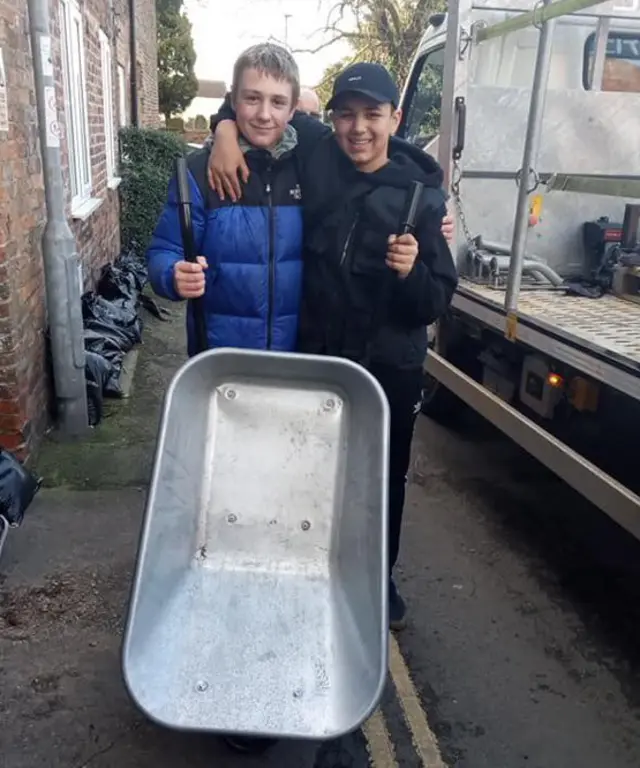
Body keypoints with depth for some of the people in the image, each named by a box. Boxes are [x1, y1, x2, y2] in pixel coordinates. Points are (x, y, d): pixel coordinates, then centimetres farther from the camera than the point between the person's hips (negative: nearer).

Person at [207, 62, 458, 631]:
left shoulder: (422, 197, -9)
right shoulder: (314, 153, -5)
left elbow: (436, 303, -10)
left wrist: (412, 271, -29)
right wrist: (227, 129, -10)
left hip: (390, 369, -1)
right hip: (315, 357, 1)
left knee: (384, 478, 16)